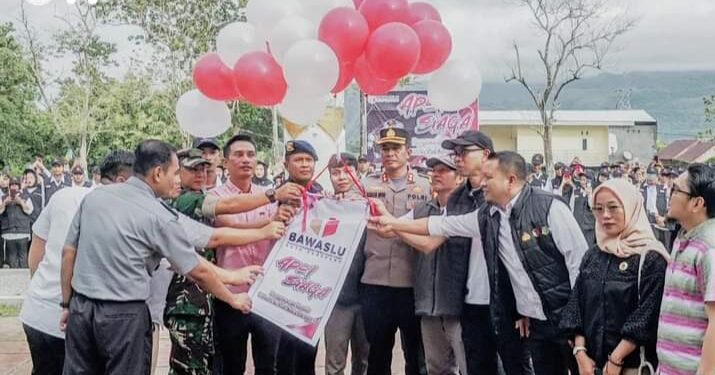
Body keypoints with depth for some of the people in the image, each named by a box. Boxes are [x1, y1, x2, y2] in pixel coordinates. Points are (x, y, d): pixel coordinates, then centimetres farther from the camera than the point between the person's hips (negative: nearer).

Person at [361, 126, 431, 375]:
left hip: (412, 282, -1)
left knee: (415, 352, 9)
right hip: (374, 282, 1)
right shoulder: (367, 184, 7)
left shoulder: (424, 186, 5)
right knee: (378, 350, 13)